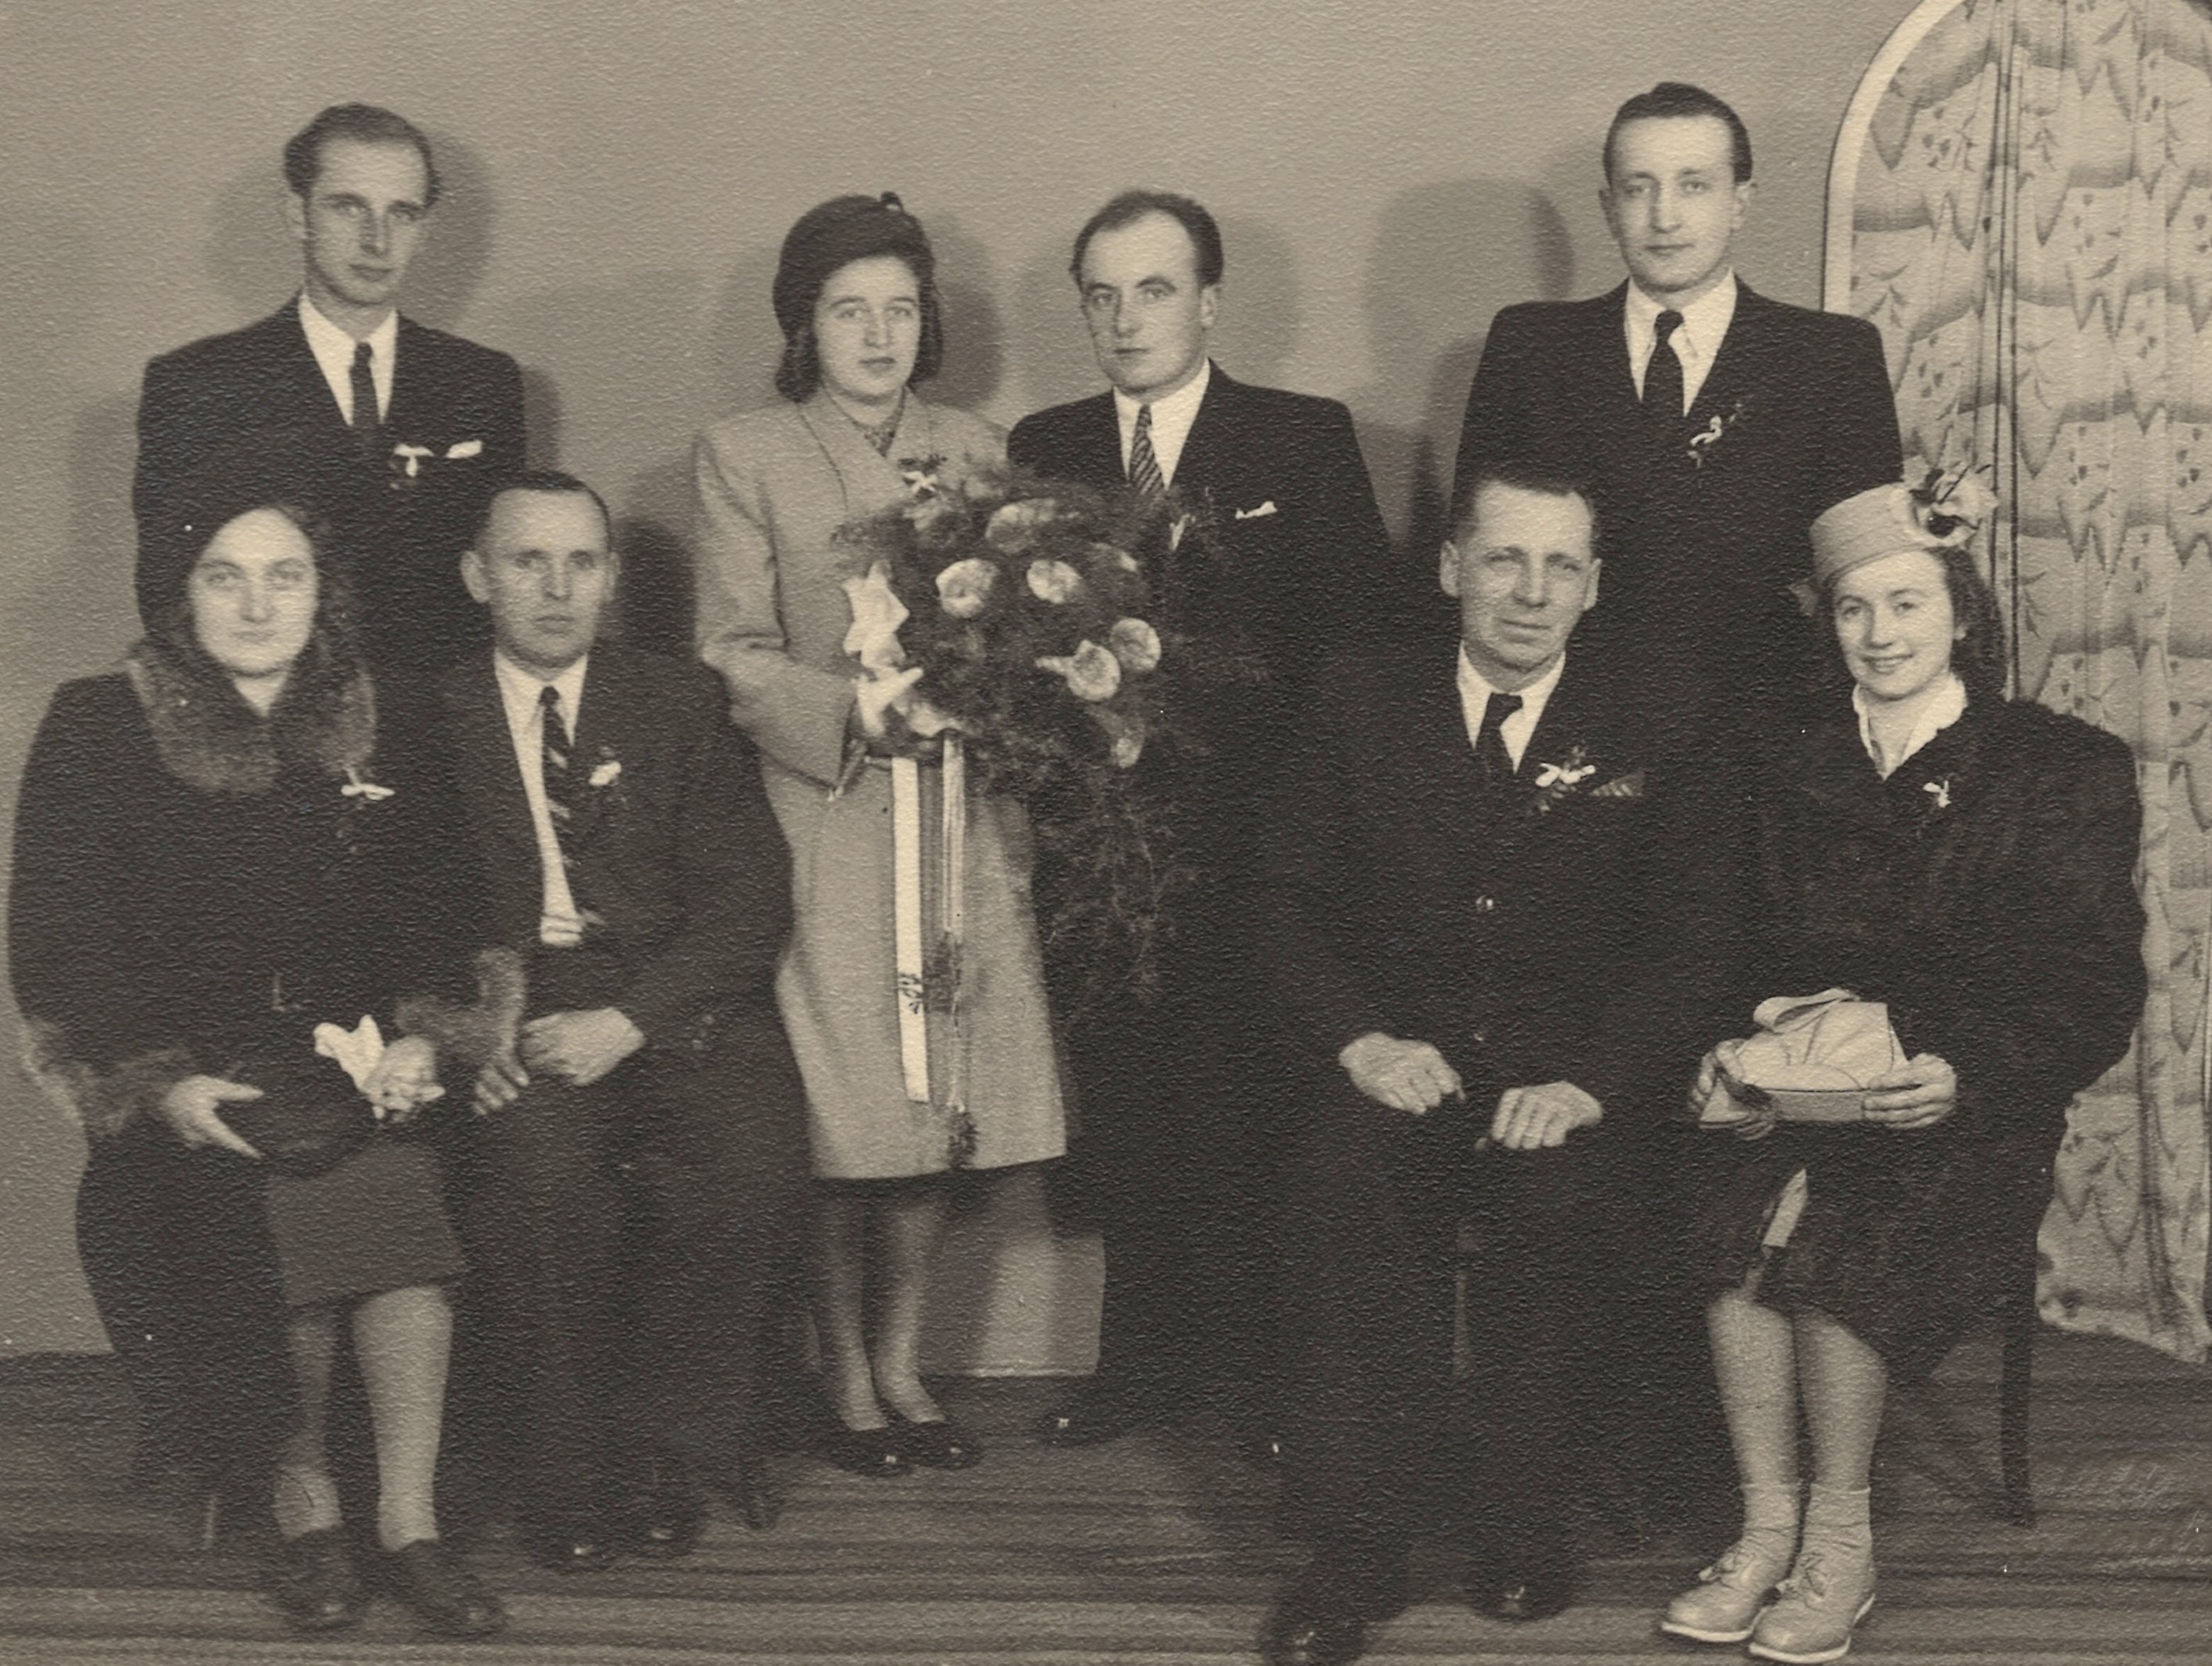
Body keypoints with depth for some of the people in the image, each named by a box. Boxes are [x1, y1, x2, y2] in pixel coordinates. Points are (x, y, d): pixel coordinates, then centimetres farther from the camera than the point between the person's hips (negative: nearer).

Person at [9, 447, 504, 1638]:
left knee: (398, 1184, -27)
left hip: (357, 1071, 2)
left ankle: (409, 1520, -18)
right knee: (263, 1211, -28)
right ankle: (300, 1505, -9)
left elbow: (440, 914, 11)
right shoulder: (97, 731, 5)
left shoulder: (382, 735, 12)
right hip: (185, 1083, -2)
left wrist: (419, 1040, -8)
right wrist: (160, 1083, -12)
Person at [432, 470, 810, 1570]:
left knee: (749, 1168, -29)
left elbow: (749, 902, 3)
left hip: (670, 1014, 1)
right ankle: (564, 1473, -14)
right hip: (506, 1020, -1)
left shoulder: (683, 708, 12)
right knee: (537, 1165, -32)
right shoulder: (429, 720, 12)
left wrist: (628, 1021, -13)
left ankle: (660, 1447, -9)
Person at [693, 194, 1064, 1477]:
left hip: (965, 825, 3)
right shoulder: (744, 457, 3)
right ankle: (847, 1381, 10)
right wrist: (855, 714, -17)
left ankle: (904, 1365, 16)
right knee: (836, 1120, -3)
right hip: (821, 826, -3)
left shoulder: (978, 451, 15)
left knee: (941, 1105, 3)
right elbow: (736, 655, -3)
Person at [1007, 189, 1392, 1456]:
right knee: (1121, 1105, 7)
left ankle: (1260, 1367, 11)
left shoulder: (1307, 440, 4)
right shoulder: (1043, 450, 13)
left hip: (1248, 830, -3)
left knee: (1246, 1106, -2)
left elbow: (1360, 631, -3)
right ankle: (1145, 1356, 20)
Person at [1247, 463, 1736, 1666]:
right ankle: (1354, 1546, -19)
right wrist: (1359, 1037, -11)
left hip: (1568, 1080, -1)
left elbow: (1690, 934, 0)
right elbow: (1286, 892, 6)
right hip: (1396, 1061, 1)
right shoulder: (1360, 706, 9)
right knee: (1342, 1185, -28)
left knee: (1560, 1199, -30)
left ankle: (1524, 1522, -10)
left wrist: (1592, 1082, -15)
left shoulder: (1648, 728, 5)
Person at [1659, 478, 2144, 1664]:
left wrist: (1965, 1074, -19)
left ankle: (1840, 1541, -14)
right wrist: (1728, 1057, -9)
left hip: (1969, 1111, -3)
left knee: (1832, 1232, -31)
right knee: (1730, 1209, -29)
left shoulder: (2065, 771, 4)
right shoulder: (1794, 772, 16)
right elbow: (1754, 953, 14)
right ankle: (1766, 1524, -16)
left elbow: (2097, 996, -2)